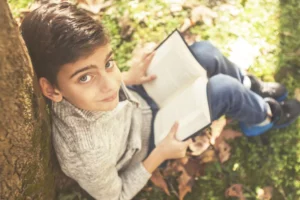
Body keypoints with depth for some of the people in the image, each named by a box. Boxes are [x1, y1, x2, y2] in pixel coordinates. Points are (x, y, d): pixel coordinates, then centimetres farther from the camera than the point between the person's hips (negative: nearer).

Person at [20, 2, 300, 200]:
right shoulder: (89, 153, -44)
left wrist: (127, 77, -11)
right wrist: (161, 154, -22)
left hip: (135, 101, 6)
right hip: (149, 138, -5)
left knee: (203, 51, -3)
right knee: (225, 89, -13)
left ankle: (252, 87, 28)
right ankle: (266, 115, 22)